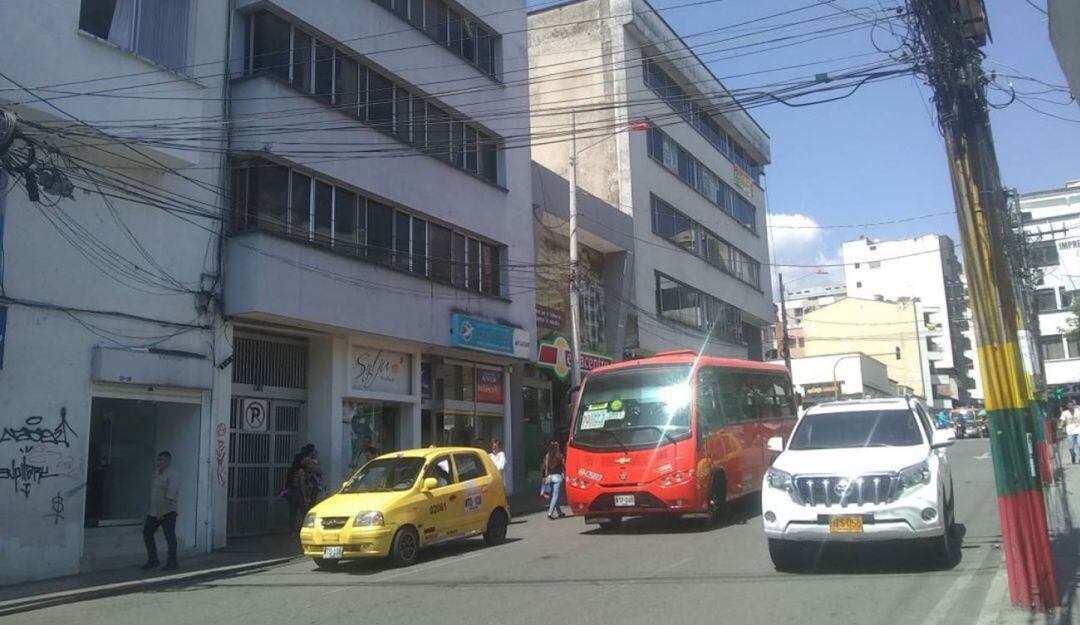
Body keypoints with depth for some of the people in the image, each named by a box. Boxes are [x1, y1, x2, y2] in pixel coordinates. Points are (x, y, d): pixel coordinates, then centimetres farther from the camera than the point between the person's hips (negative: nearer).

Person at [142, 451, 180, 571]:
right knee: (147, 533, 11)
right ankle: (153, 560, 23)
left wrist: (162, 512, -24)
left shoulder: (172, 476, -15)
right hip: (154, 511, 9)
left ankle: (172, 563, 6)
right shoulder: (157, 473, 12)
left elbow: (170, 497, -21)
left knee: (170, 537, -2)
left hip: (167, 512, -9)